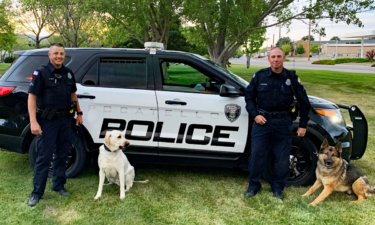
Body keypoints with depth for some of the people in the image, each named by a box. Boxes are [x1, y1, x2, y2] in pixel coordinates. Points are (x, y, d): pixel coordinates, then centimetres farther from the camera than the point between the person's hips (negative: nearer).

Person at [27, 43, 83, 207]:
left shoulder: (68, 73, 9)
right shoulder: (41, 73, -8)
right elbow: (32, 97, -12)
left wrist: (79, 113, 16)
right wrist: (33, 122, -20)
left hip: (65, 119, 6)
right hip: (47, 121, -6)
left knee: (61, 155, 14)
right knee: (44, 157, -1)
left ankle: (59, 186, 27)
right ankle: (37, 192, 9)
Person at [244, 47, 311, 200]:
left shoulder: (292, 78, -1)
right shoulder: (260, 76, 0)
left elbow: (304, 103, 7)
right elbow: (249, 96, 9)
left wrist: (303, 125, 5)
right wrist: (255, 114, -5)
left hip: (283, 124, 0)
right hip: (261, 120, 0)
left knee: (282, 158, 6)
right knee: (257, 155, 3)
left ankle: (277, 188, 24)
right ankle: (253, 186, 20)